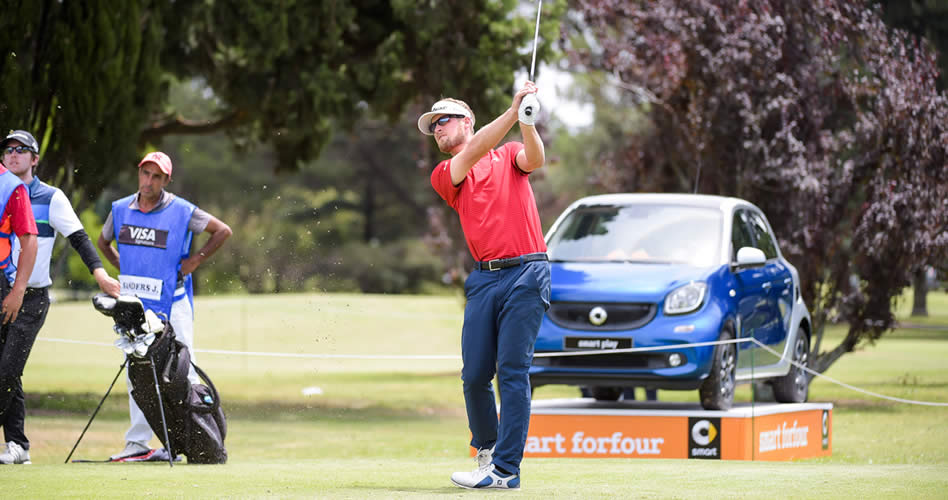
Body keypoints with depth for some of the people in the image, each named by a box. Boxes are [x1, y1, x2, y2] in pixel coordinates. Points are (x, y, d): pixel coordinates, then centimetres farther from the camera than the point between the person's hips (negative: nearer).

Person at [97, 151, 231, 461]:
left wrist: (195, 260, -6)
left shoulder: (181, 211, -8)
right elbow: (103, 242, 23)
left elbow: (223, 231, -3)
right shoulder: (120, 209, 5)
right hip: (134, 303, 4)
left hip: (172, 301, -4)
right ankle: (138, 442, 11)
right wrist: (123, 267, 10)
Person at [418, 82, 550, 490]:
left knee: (512, 371, -9)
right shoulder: (443, 176, 13)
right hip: (484, 277, 3)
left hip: (525, 273, -3)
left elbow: (534, 159, -9)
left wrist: (527, 121, -29)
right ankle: (486, 447, 24)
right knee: (475, 374, -1)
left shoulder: (508, 155, 13)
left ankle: (505, 469, -11)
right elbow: (473, 153, -5)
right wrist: (513, 111, -17)